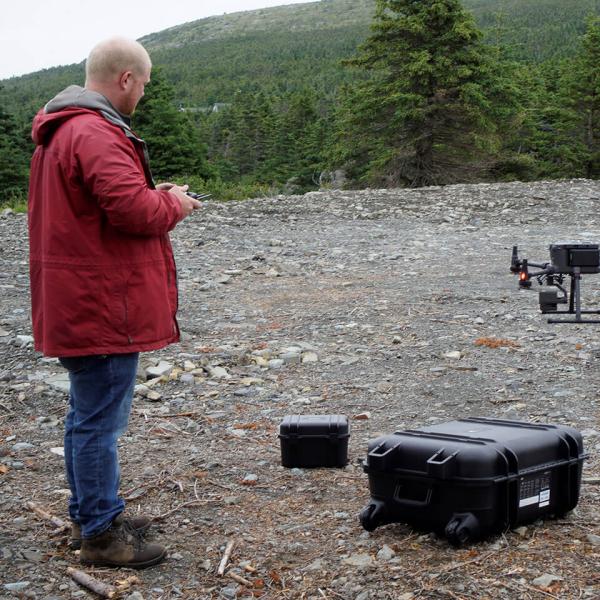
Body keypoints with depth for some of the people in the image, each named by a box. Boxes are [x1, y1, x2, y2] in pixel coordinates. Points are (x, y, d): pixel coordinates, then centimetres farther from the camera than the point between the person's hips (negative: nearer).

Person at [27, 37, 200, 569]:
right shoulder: (96, 133, -20)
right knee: (101, 421, -2)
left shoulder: (60, 130, 15)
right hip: (102, 305, -11)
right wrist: (174, 203, -7)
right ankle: (101, 535, 7)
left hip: (74, 302, 11)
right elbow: (134, 209, -26)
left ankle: (90, 515, 32)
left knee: (86, 414, 19)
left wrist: (156, 196, 8)